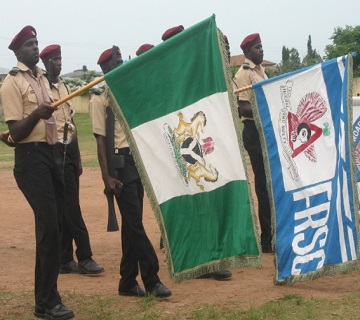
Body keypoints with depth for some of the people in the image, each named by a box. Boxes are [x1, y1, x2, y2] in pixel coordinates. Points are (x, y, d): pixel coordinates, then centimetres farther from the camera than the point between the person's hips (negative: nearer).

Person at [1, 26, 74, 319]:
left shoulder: (43, 78, 17)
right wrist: (36, 114, -29)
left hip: (51, 153, 8)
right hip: (31, 157, -8)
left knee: (53, 224, 10)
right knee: (48, 224, -13)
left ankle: (45, 296, 19)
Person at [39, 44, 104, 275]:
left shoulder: (64, 86, 16)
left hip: (70, 149, 8)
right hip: (54, 150, -8)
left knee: (67, 206, 9)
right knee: (70, 206, -5)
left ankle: (65, 259, 14)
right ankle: (84, 258, 2)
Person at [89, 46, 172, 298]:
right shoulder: (100, 99, -3)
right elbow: (100, 139, -7)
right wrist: (106, 176, -13)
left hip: (139, 160, 7)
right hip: (120, 163, -7)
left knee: (132, 223, 9)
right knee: (135, 223, -6)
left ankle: (128, 281, 16)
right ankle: (152, 279, -2)